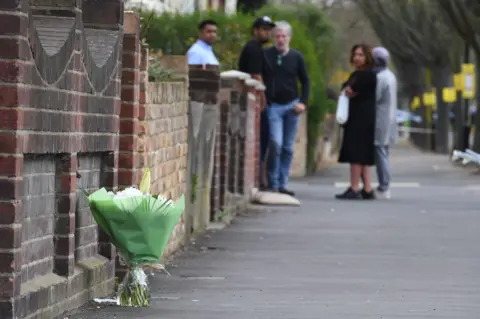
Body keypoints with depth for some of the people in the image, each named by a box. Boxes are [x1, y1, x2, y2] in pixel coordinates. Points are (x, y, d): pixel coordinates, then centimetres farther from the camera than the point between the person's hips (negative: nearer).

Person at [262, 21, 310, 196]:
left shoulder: (296, 57, 6)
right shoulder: (265, 55, -2)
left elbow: (305, 81, 13)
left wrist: (303, 102, 0)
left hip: (291, 106, 3)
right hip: (273, 105, -3)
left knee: (288, 147, 6)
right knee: (276, 143, -15)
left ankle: (282, 184, 13)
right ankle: (272, 184, -7)